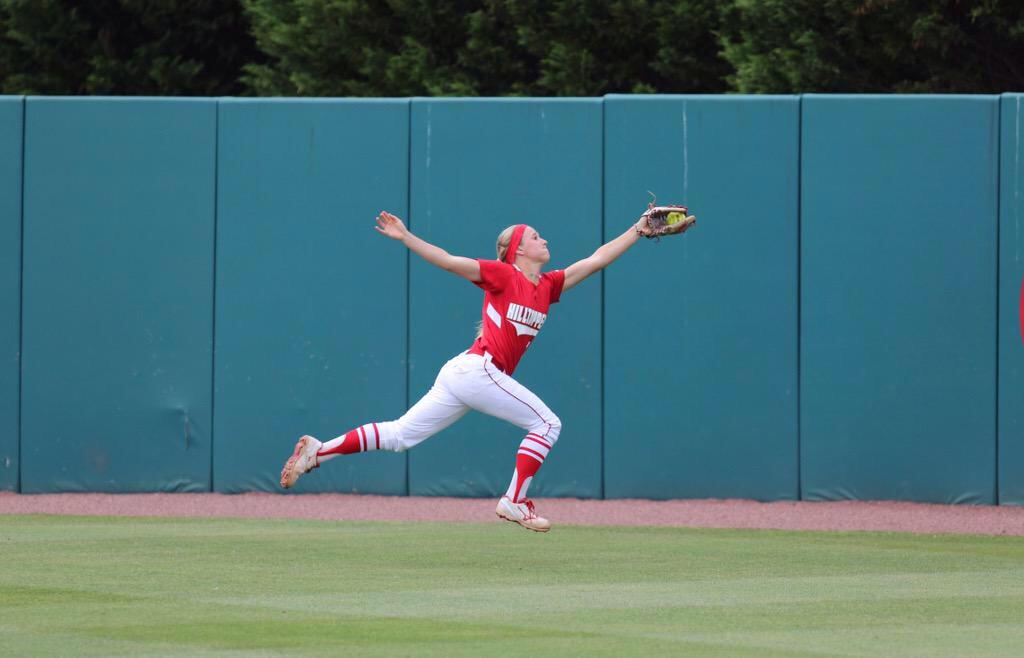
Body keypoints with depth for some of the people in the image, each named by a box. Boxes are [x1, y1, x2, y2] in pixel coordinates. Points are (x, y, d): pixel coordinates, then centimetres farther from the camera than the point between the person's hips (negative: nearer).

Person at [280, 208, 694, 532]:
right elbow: (448, 262, -9)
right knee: (546, 423, -5)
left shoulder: (548, 286, 17)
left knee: (399, 437, 7)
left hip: (463, 374, 8)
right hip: (476, 369, -8)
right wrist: (406, 238, -19)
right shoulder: (502, 275, -3)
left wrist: (637, 231, 19)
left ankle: (318, 451, 5)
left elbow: (595, 260, 20)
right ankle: (516, 502, -4)